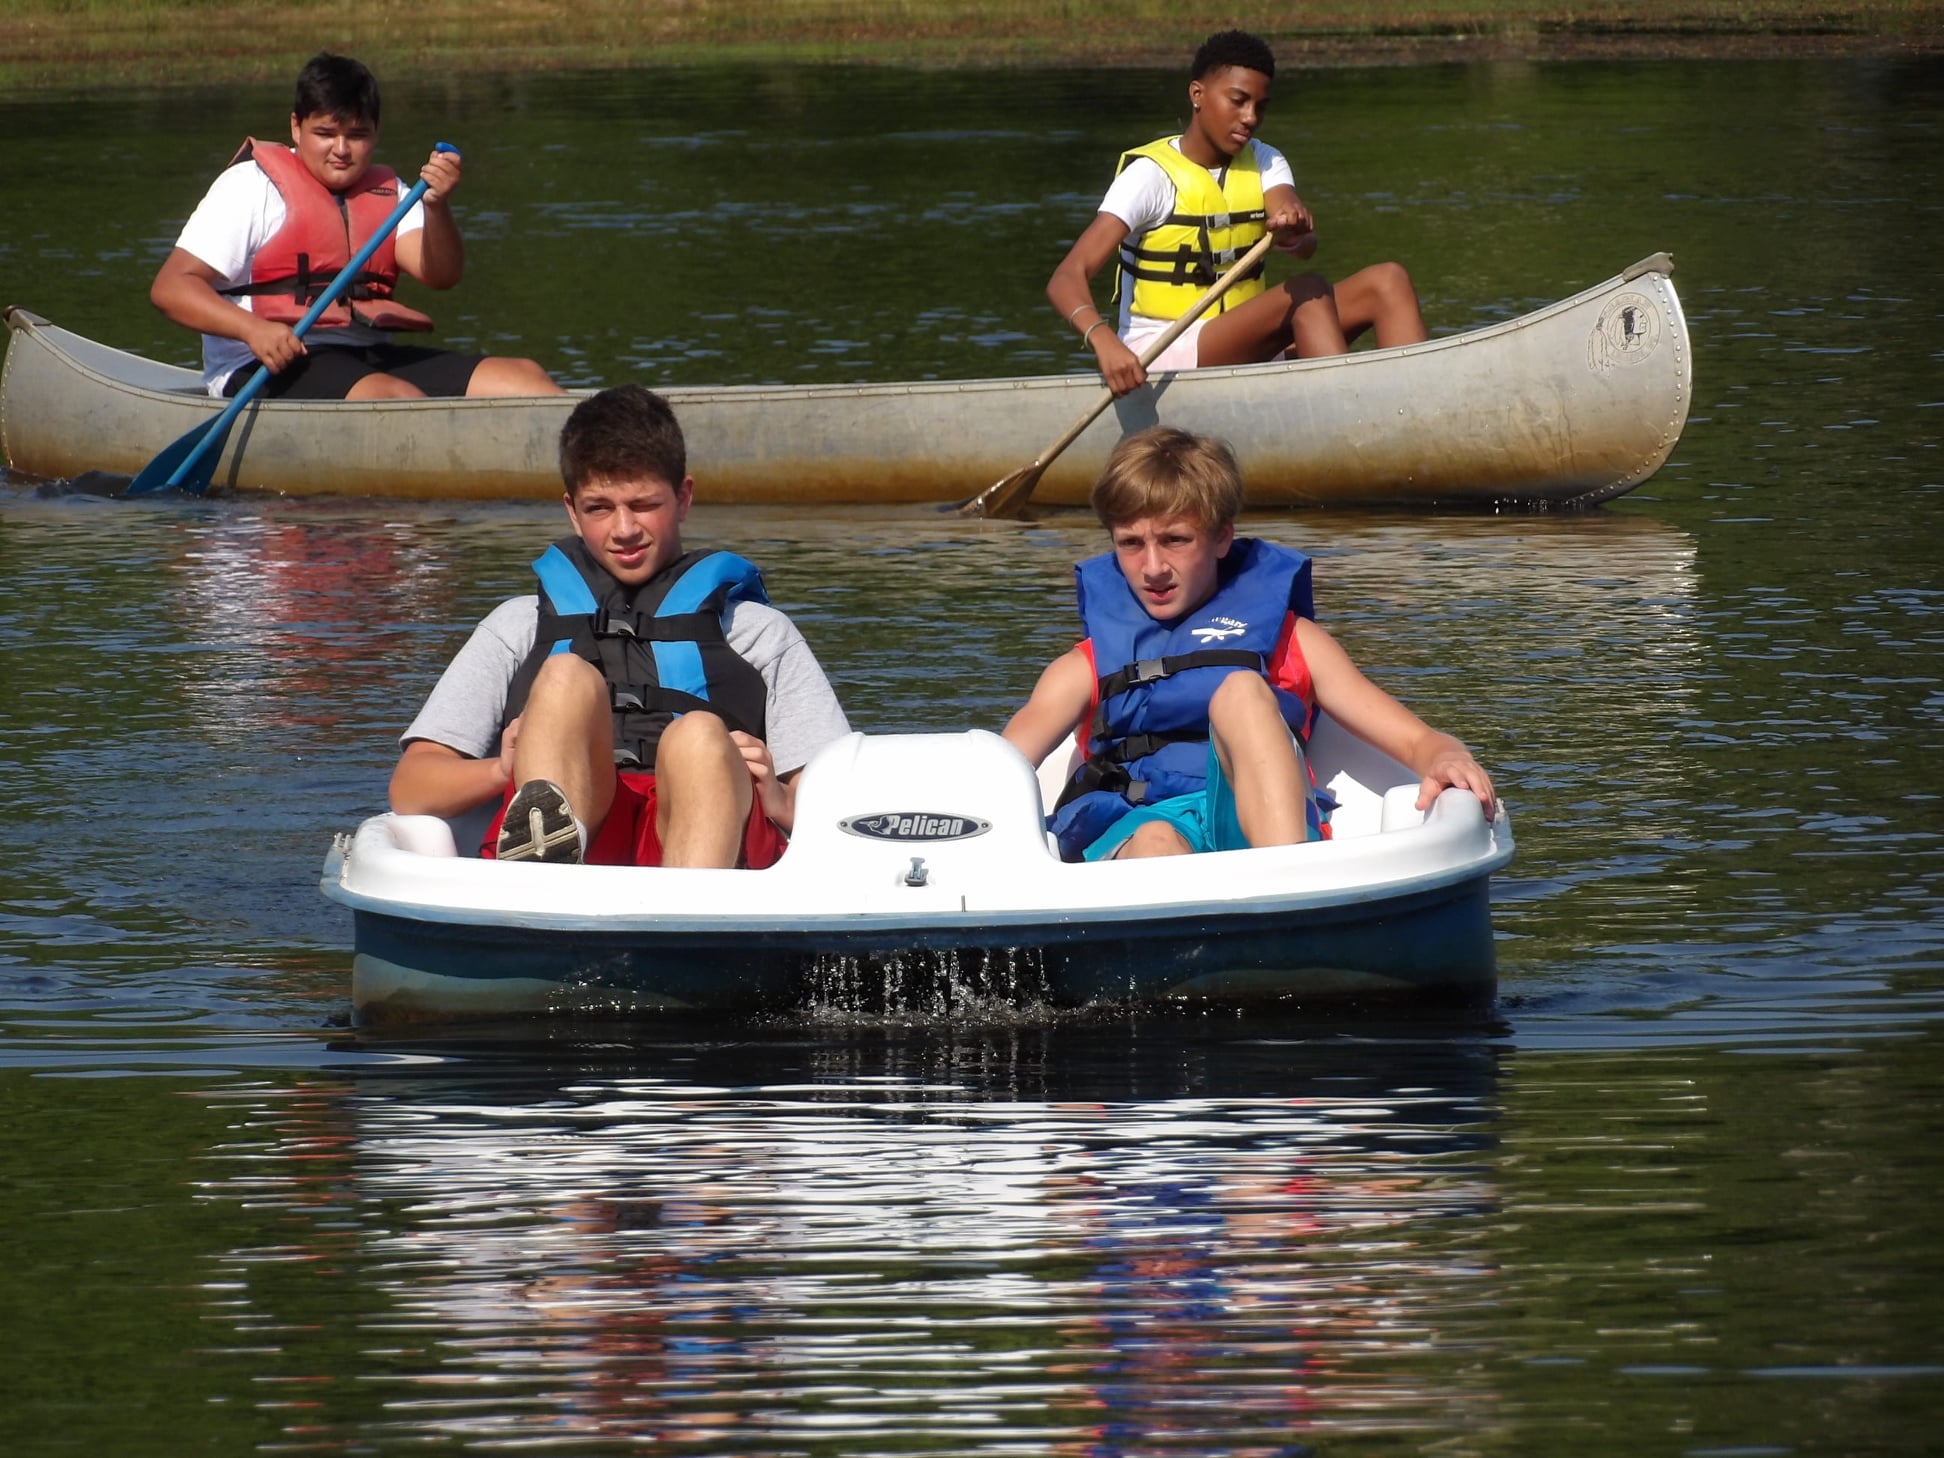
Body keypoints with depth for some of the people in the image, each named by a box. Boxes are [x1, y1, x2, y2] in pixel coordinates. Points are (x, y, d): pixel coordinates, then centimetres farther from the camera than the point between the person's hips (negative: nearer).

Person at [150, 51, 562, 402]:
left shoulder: (387, 193, 18)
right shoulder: (253, 185, 2)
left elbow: (440, 274, 1)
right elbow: (170, 287, -6)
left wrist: (436, 207, -19)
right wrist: (253, 330, -23)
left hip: (372, 358, 7)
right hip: (268, 370, -7)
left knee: (523, 380, -12)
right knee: (397, 397, -35)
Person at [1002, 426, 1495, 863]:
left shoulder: (1286, 639, 26)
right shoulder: (1087, 668, 27)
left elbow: (1416, 740, 16)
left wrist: (1446, 759, -10)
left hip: (1247, 826, 0)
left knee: (1240, 691, -27)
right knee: (1156, 842, -35)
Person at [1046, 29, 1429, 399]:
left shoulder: (1264, 163, 9)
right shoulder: (1151, 175, -9)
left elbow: (1305, 245, -12)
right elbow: (1066, 279, -20)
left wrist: (1295, 232, -38)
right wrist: (1104, 341, -41)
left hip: (1242, 351, 7)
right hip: (1160, 359, -7)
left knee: (1387, 281, -11)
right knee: (1308, 294, -28)